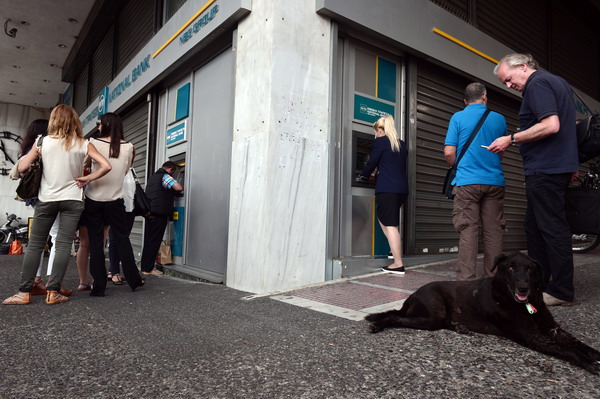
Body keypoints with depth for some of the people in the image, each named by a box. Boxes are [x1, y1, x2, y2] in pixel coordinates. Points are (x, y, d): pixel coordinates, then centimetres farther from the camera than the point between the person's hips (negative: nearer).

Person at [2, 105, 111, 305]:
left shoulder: (43, 141, -1)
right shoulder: (83, 144, -1)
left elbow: (22, 168, -2)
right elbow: (106, 166, -10)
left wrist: (34, 152, 16)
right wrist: (87, 178, -2)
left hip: (46, 199, 1)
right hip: (72, 199, 0)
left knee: (35, 245, 8)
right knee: (63, 245, 0)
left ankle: (24, 292, 9)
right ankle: (53, 292, -1)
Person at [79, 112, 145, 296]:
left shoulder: (93, 143, -5)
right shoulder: (128, 147, -1)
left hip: (94, 200, -1)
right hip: (115, 200, 1)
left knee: (95, 241, 4)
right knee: (123, 239, 10)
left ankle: (99, 286, 6)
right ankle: (134, 280, 15)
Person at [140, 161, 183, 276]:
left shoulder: (152, 177, 23)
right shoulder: (165, 176, -7)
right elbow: (179, 187, -19)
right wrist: (180, 185, 1)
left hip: (149, 212, 9)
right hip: (159, 213, -9)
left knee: (148, 241, 12)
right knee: (154, 241, -4)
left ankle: (145, 266, 16)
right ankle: (148, 268, -1)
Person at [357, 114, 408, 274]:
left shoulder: (381, 141, -1)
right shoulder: (402, 144, 19)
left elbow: (371, 163, 1)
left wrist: (363, 177, 21)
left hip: (386, 189, -7)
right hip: (402, 189, 7)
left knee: (390, 224, -6)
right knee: (383, 217, 22)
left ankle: (398, 264, -7)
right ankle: (396, 250, 17)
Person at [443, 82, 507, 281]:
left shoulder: (458, 118, 1)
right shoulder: (499, 119, 10)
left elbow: (449, 153, -5)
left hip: (467, 181, -3)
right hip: (495, 182, 3)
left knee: (468, 231, -2)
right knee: (493, 231, 7)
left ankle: (466, 279, -3)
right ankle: (492, 278, 13)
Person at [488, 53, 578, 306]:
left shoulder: (537, 84, -11)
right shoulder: (558, 82, 21)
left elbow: (551, 125, -24)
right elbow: (570, 122, 26)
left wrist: (511, 140, -18)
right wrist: (570, 164, 28)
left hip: (544, 170, -10)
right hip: (558, 167, 10)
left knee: (552, 228, -5)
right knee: (534, 226, 13)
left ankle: (562, 292, 3)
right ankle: (538, 282, 19)